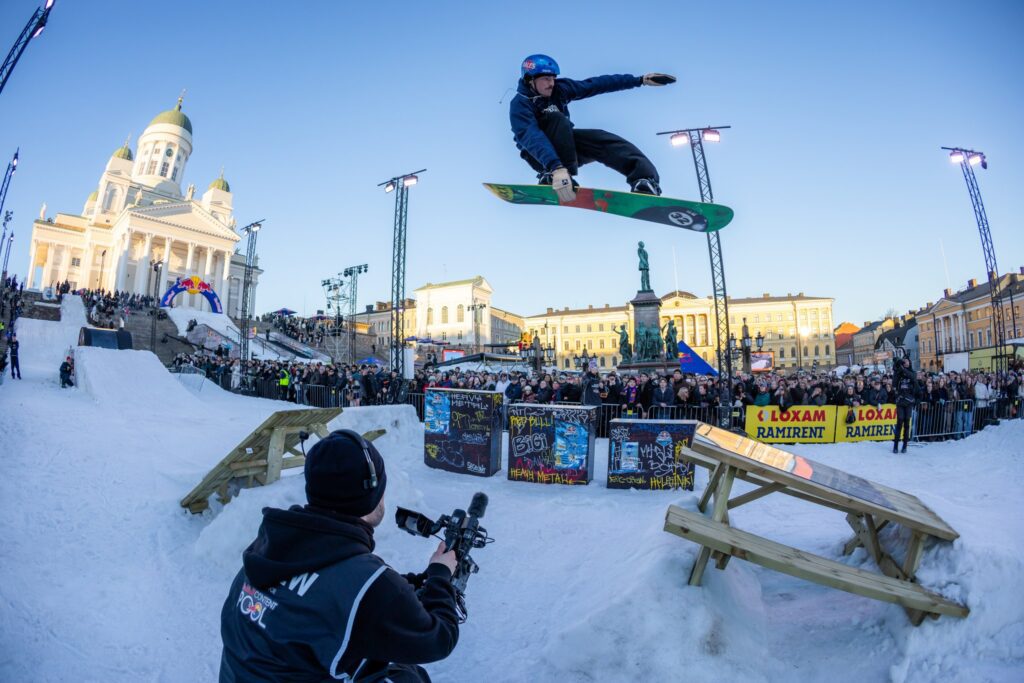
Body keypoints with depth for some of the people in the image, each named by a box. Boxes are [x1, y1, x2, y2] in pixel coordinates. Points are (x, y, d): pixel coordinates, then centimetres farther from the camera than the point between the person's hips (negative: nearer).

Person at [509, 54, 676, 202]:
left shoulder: (559, 88, -6)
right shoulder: (519, 105, -23)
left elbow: (595, 85, -5)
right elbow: (532, 137, -39)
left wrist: (640, 80, -6)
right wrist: (556, 167, -56)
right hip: (541, 157, -5)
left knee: (602, 139, -21)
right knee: (556, 119, -30)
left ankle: (644, 180, -39)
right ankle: (552, 174, -39)